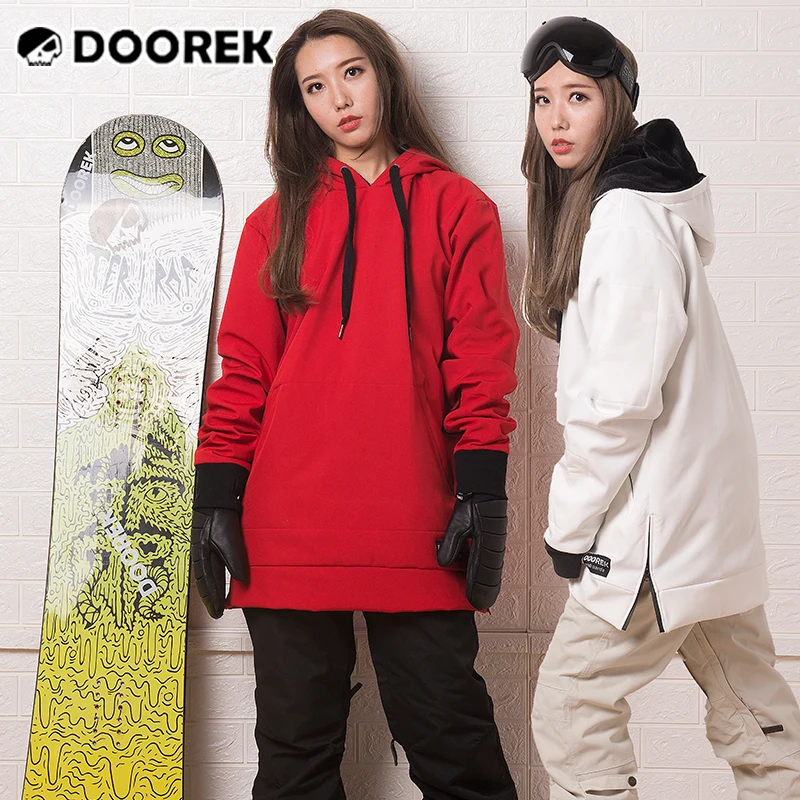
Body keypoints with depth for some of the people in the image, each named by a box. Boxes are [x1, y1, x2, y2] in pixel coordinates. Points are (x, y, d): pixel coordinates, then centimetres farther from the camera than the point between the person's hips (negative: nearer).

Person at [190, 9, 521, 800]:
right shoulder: (278, 220, 12)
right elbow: (243, 369, 8)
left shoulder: (454, 208, 9)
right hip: (288, 532, 2)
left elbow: (481, 358, 3)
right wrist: (217, 496, 1)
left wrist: (483, 490, -4)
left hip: (416, 530, -1)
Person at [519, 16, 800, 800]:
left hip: (658, 524, -10)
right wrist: (581, 507, 13)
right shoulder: (627, 203, 13)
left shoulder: (626, 215, -16)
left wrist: (570, 522, -12)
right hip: (708, 514, 10)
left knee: (570, 704, -2)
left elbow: (624, 392, -22)